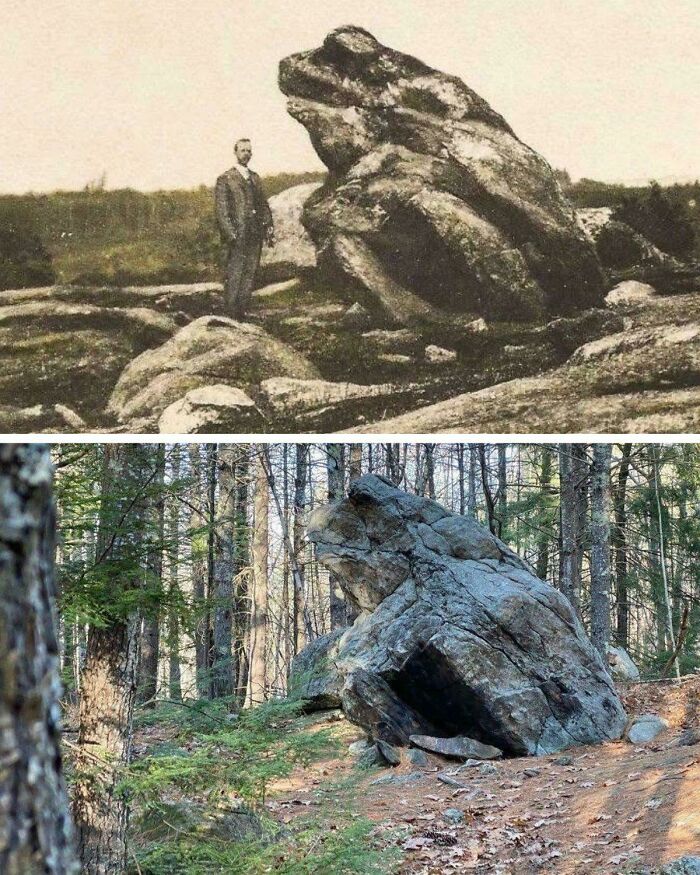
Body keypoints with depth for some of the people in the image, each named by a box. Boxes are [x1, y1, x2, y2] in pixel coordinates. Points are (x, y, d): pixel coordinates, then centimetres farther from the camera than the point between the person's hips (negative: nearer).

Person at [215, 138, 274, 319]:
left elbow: (264, 205, 19)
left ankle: (243, 310, 11)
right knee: (234, 276, -5)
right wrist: (230, 234, -16)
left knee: (250, 275, 6)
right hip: (238, 236, -6)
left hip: (256, 236, 6)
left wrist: (269, 229, 10)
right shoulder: (225, 179, -2)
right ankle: (232, 313, -1)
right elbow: (222, 211, -7)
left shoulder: (255, 177, 17)